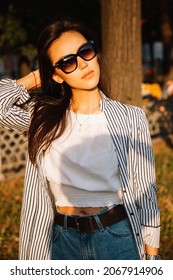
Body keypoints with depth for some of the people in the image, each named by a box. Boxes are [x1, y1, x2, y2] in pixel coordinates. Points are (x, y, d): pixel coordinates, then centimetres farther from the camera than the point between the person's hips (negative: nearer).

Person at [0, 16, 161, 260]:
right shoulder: (43, 116, 0)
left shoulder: (131, 118, -5)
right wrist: (35, 78, -1)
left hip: (117, 238, -2)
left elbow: (145, 192, -1)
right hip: (61, 240, 2)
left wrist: (152, 257, -1)